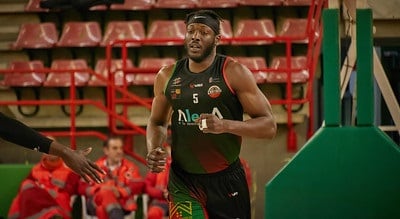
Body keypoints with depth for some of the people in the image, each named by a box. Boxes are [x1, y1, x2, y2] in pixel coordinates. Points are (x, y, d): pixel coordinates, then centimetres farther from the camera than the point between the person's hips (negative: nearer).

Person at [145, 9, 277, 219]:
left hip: (226, 179, -1)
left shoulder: (234, 72, -8)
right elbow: (157, 122, 18)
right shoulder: (167, 76, 3)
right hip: (183, 181, 1)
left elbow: (269, 125, -11)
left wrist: (226, 125, -27)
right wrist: (153, 150, -3)